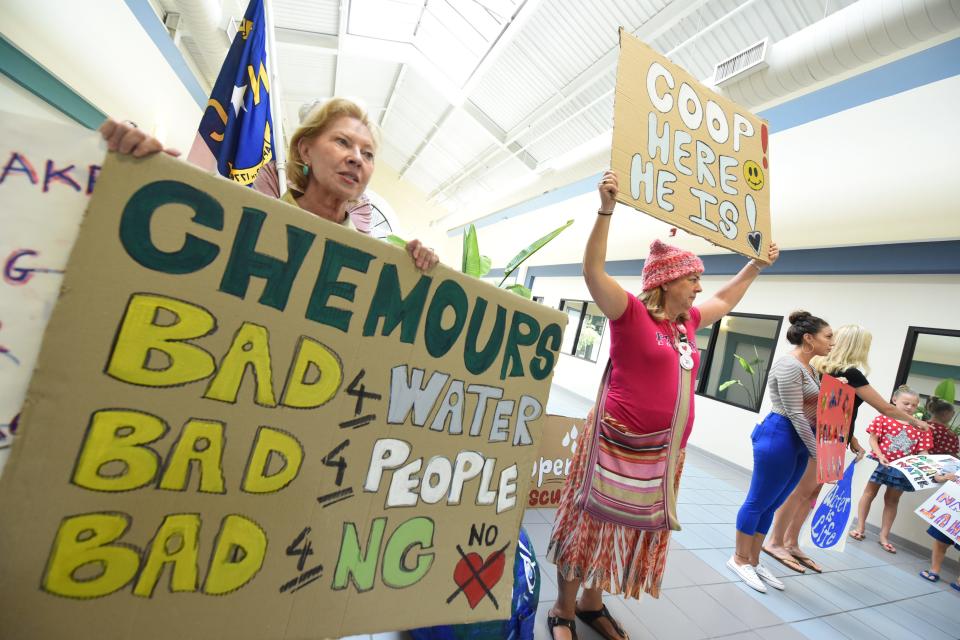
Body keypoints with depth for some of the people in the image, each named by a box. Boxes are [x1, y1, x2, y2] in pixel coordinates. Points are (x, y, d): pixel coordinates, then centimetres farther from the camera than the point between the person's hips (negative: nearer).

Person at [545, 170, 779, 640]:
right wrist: (606, 211, -31)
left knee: (635, 531, 20)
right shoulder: (632, 313, -12)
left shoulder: (687, 321, 10)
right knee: (591, 527, 7)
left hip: (666, 450, 8)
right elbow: (593, 272, -25)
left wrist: (756, 266, 31)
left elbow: (725, 301, 30)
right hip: (620, 442, -8)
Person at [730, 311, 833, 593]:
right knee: (758, 502, 2)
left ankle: (753, 561, 26)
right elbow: (795, 415, -18)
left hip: (800, 441, 9)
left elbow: (810, 412, 20)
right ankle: (739, 559, 17)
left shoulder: (809, 368, 14)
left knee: (770, 505, 15)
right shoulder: (788, 365, -16)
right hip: (780, 437, -9)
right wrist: (817, 453, -14)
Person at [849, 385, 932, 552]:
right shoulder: (883, 418, -7)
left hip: (903, 468, 3)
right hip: (880, 462, -3)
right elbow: (873, 439, -7)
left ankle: (884, 536, 24)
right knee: (870, 492, 8)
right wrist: (880, 456, -19)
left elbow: (923, 451, 1)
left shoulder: (921, 427, 0)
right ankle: (860, 528, 20)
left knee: (892, 500, 12)